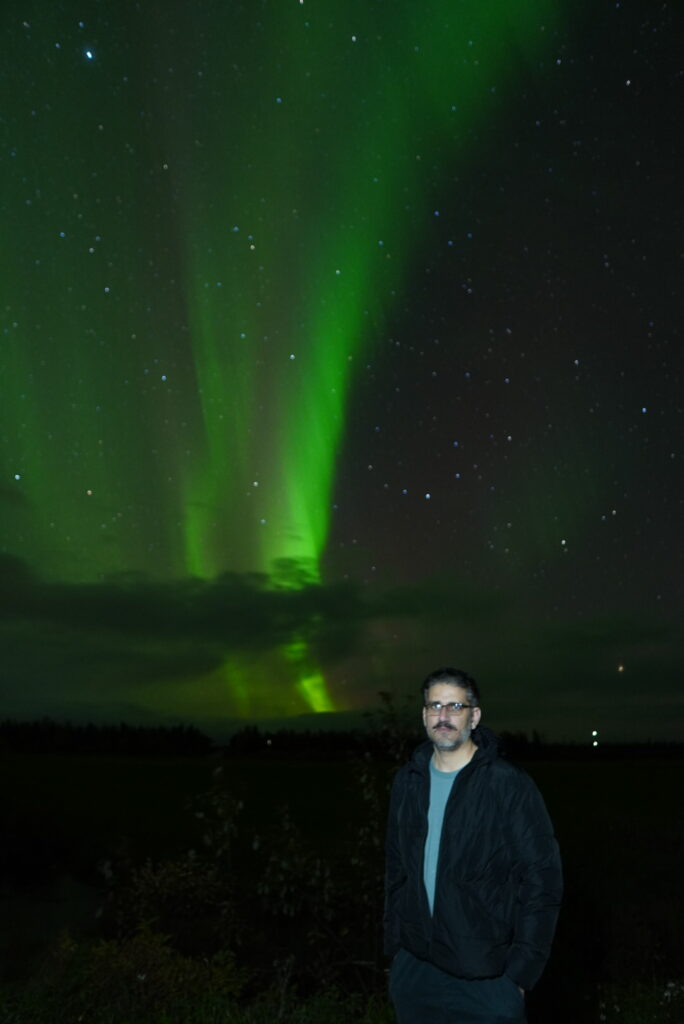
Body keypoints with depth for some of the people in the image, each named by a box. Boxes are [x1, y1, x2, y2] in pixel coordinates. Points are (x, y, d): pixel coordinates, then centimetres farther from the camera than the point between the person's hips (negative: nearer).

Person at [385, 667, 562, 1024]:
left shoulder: (508, 784, -12)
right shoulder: (407, 781, 3)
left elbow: (541, 879, -11)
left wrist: (521, 970, -12)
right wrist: (394, 946, 9)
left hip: (485, 980, -4)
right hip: (413, 968, 4)